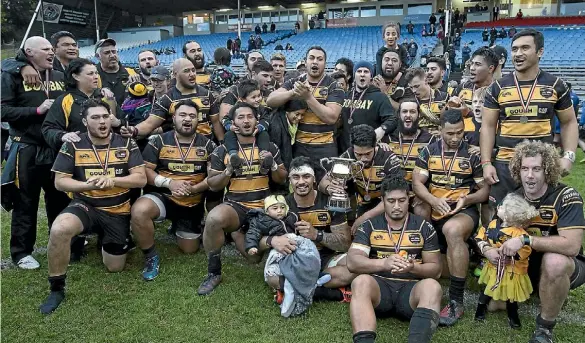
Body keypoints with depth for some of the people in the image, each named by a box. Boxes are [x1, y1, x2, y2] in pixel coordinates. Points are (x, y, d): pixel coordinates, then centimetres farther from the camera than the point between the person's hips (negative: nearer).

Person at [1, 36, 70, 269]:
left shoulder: (60, 77, 11)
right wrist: (37, 110, -17)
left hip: (57, 149, 5)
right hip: (27, 150, -5)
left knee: (60, 199, 13)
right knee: (26, 203, 4)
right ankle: (21, 251, 16)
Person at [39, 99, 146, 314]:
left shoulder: (126, 144, -4)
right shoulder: (73, 145, -5)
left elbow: (141, 179, -8)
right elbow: (60, 182, -6)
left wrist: (112, 180, -25)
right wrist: (88, 185, -25)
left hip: (118, 212, 1)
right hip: (85, 206, -1)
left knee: (114, 268, 7)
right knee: (59, 229, -35)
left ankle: (105, 242, 43)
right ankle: (56, 288, -14)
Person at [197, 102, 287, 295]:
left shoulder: (269, 147, 8)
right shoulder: (222, 150, 3)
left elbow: (282, 180, 11)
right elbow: (212, 185, 4)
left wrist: (272, 165, -10)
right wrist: (229, 171, -15)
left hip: (264, 207, 2)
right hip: (234, 205, -2)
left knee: (256, 255, -15)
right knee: (214, 218, -37)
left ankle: (238, 232, 24)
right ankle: (213, 273, -13)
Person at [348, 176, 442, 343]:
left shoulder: (424, 227, 9)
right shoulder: (369, 226, 7)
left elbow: (435, 269, 8)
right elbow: (352, 262, -6)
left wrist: (413, 268, -16)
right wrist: (383, 263, -25)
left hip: (411, 288, 1)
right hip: (379, 285, 0)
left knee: (432, 286, -33)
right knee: (361, 282, -34)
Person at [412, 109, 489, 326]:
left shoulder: (473, 153, 2)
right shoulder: (429, 152, 9)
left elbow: (485, 189, 4)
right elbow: (417, 183, 3)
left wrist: (467, 199, -17)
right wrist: (434, 201, -16)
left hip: (464, 210, -4)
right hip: (435, 211, 4)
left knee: (452, 230, -38)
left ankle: (456, 301, -30)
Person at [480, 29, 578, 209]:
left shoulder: (556, 85, 2)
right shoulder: (497, 88, 1)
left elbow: (569, 122, 10)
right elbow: (488, 126, 3)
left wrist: (569, 156, -4)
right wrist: (486, 163, -5)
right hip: (504, 164, 0)